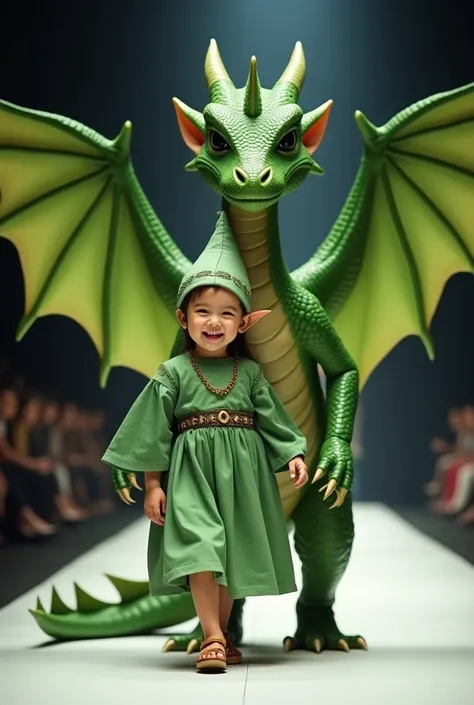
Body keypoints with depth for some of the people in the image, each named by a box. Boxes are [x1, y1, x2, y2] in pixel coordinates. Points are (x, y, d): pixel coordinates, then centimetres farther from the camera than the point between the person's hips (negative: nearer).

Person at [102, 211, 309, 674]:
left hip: (241, 473, 3)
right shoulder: (173, 373, -1)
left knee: (233, 553, 9)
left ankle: (218, 632, 24)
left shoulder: (249, 372, 6)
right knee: (201, 546, -17)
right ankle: (213, 637, -12)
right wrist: (153, 484, -2)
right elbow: (154, 431, 0)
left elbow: (273, 417, 9)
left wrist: (294, 455, -5)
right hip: (191, 471, -3)